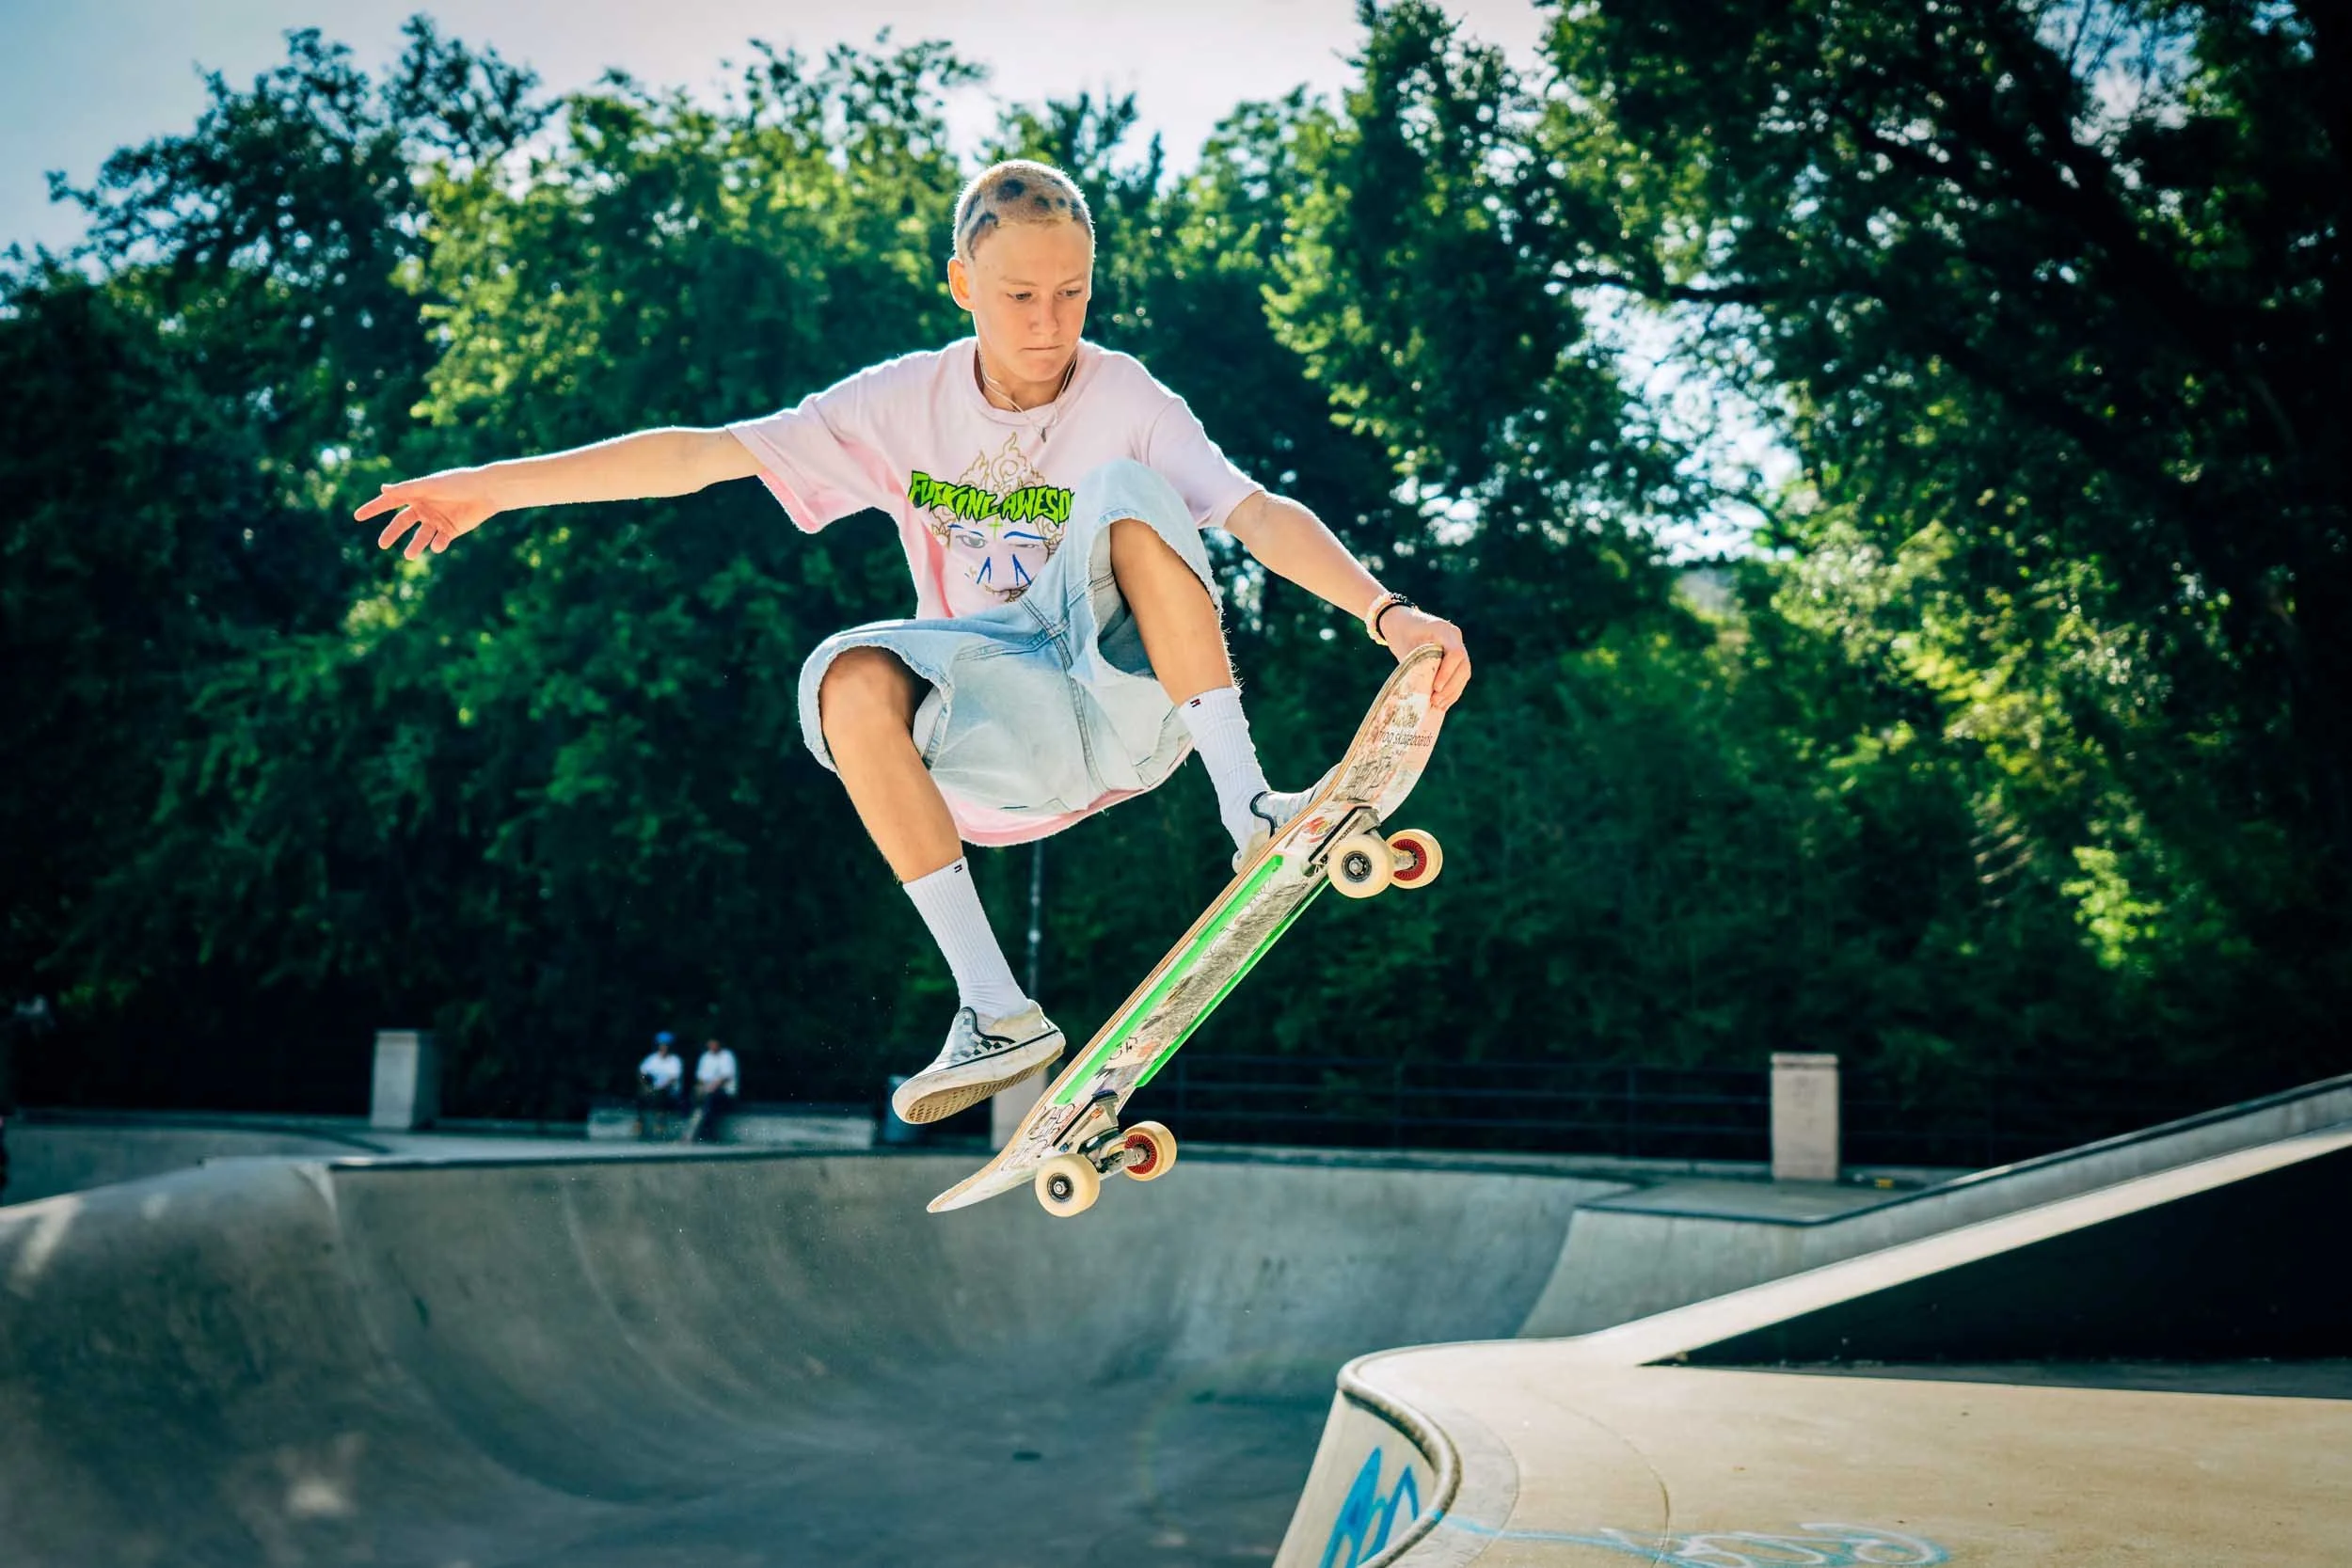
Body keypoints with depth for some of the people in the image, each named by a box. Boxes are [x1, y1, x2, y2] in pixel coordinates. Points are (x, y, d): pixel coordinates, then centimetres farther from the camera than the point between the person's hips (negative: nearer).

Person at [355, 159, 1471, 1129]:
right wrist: (500, 484, -4)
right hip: (995, 746, 3)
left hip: (1125, 692, -3)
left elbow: (1260, 514, -19)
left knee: (1126, 494, -27)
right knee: (849, 678, -30)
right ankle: (997, 1011, -28)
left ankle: (1250, 810, -26)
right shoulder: (908, 402, 1)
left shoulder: (1126, 403, -6)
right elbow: (707, 453, 0)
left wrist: (1385, 611, -37)